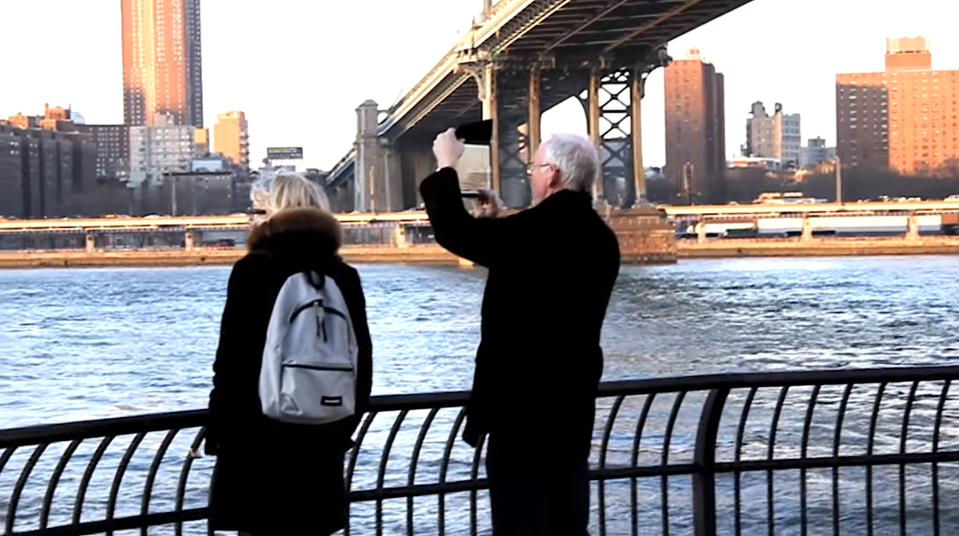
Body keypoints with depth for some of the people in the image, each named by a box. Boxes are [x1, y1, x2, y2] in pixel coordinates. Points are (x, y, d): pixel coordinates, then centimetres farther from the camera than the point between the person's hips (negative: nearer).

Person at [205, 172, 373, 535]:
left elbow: (232, 360, -11)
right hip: (321, 440, 5)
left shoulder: (254, 269, -7)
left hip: (259, 436, -5)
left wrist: (218, 432, -3)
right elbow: (361, 362, 8)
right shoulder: (342, 275, 7)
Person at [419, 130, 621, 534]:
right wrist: (500, 222, 23)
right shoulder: (598, 238, 9)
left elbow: (455, 232, -15)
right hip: (572, 401, 8)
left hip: (523, 400, -8)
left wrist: (446, 167, 0)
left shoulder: (538, 230, -18)